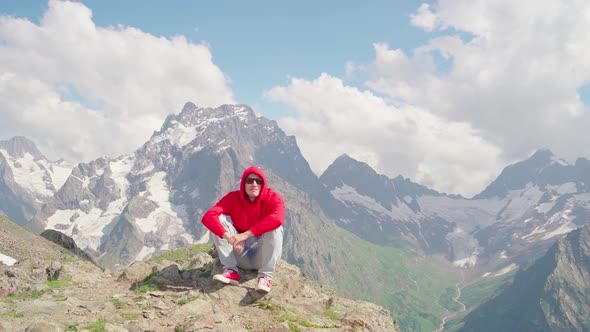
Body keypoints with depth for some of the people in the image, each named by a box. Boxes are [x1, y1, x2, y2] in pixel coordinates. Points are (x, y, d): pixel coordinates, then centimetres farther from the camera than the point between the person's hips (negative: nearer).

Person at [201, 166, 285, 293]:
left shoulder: (273, 198, -13)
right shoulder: (233, 198, -9)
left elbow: (278, 218, -37)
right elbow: (208, 217, -25)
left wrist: (246, 234, -43)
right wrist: (229, 237, -41)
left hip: (264, 256, -2)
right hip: (240, 254, 2)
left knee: (274, 226, -29)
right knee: (219, 219, -17)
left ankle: (265, 276, -27)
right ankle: (231, 271, -21)